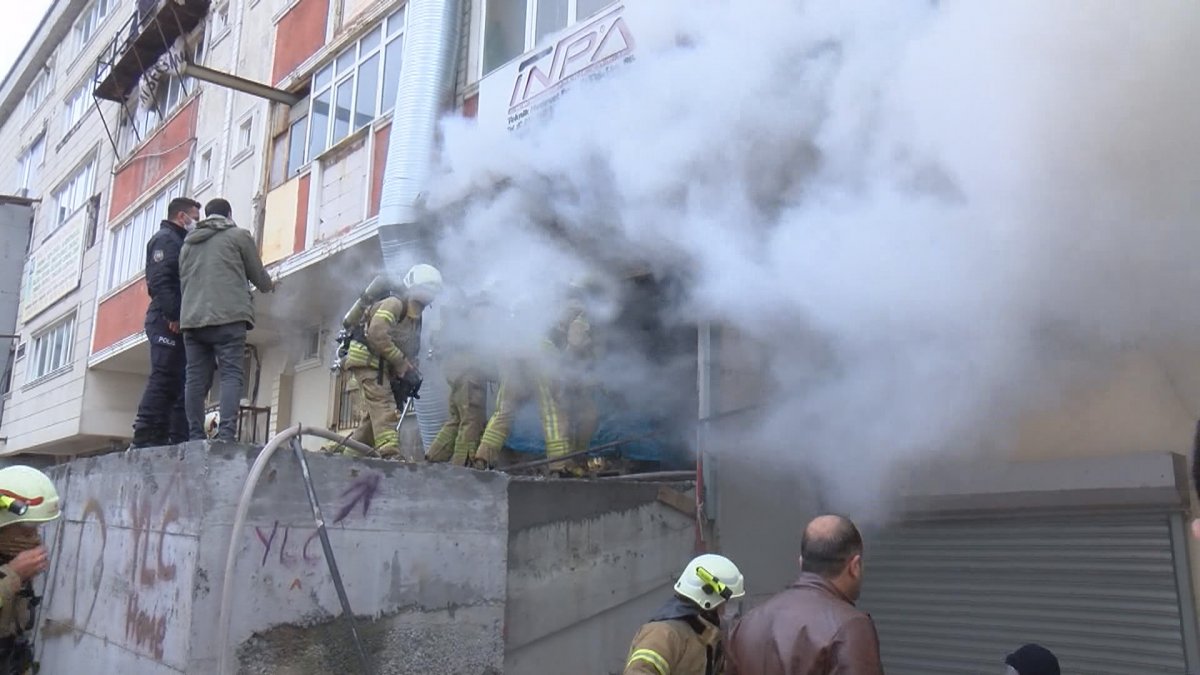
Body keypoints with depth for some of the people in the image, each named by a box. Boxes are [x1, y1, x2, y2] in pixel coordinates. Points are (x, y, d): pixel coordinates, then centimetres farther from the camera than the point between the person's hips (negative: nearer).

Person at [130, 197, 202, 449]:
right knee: (163, 378, -13)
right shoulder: (165, 238, 0)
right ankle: (145, 437, -13)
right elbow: (159, 281, -15)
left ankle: (178, 439, 4)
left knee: (178, 382, 5)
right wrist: (173, 315, -21)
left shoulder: (180, 242, 28)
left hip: (178, 323, 9)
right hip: (167, 322, -9)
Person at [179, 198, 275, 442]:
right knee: (231, 374, -8)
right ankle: (226, 433, -20)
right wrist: (269, 286, 34)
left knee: (196, 378, 3)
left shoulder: (188, 242, 25)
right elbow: (256, 273, 15)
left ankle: (195, 437, -1)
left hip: (192, 318, 5)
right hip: (228, 317, -5)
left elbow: (183, 281, 26)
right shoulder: (238, 235, 9)